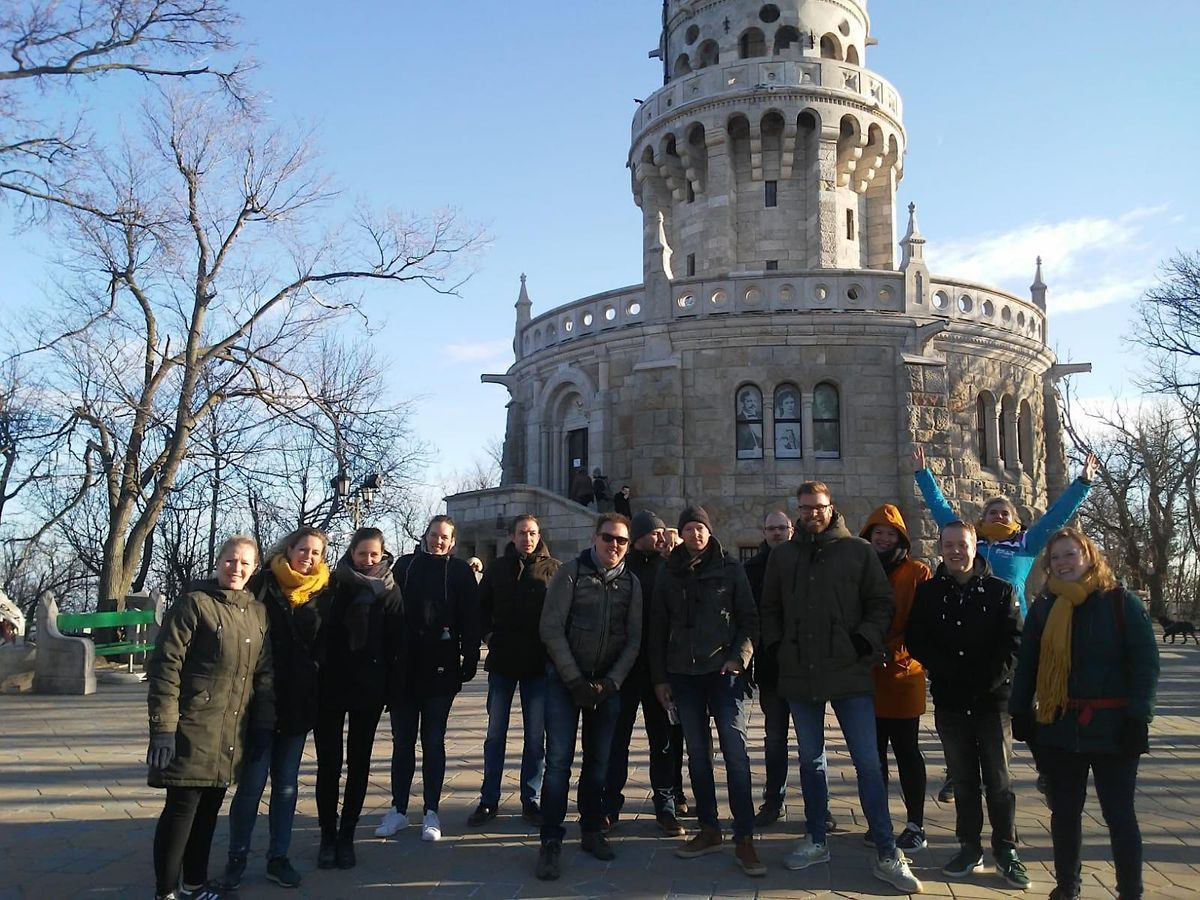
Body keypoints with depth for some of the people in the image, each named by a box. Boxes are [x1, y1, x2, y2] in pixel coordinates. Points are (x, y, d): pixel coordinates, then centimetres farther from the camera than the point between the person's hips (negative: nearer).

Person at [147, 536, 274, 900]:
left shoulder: (258, 612, 11)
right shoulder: (194, 603, -7)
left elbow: (264, 671, 15)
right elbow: (165, 664, -11)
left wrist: (265, 723, 7)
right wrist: (163, 726, -15)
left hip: (233, 730, 6)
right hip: (193, 724, -6)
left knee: (209, 808, 14)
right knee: (182, 807, -2)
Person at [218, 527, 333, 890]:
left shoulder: (322, 593, 5)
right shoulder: (262, 584, -5)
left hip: (298, 702, 3)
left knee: (287, 783, 11)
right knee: (252, 782, 1)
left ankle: (278, 857, 22)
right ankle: (237, 858, 17)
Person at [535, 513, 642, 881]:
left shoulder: (632, 584, 5)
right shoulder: (570, 573, -5)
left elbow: (633, 640, 4)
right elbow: (551, 628, -10)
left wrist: (610, 682, -8)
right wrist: (575, 680, -14)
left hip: (607, 684, 3)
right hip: (565, 680, -3)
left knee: (598, 761, 9)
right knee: (559, 761, -6)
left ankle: (592, 831, 24)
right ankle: (551, 842, 1)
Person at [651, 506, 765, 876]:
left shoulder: (730, 568, 1)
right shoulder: (669, 574, 8)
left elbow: (749, 619, 1)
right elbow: (658, 629, 10)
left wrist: (739, 657, -13)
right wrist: (659, 677, 7)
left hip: (724, 672, -3)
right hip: (684, 675, 3)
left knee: (736, 752, -9)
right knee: (697, 755, 8)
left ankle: (744, 839, -4)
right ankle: (709, 829, 19)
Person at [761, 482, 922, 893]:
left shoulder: (858, 551, 0)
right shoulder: (782, 555, 8)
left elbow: (881, 603, 1)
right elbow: (769, 608, 14)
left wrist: (866, 641, -11)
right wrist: (775, 645, 2)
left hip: (849, 673, -3)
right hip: (800, 674, 3)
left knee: (867, 762, -2)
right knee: (810, 760, 14)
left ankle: (887, 854, 7)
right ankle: (816, 841, 27)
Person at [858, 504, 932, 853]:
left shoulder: (917, 572, -2)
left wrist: (895, 649, -15)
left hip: (903, 672, -4)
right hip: (867, 674, 4)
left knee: (907, 751, 2)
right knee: (873, 751, 11)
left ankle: (916, 825, 13)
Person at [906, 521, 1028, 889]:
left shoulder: (1000, 591, 1)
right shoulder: (928, 592, 5)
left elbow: (1013, 644, -4)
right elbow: (916, 642, 0)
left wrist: (988, 679, -15)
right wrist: (949, 672, -11)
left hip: (993, 699, -1)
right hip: (950, 700, 2)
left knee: (999, 779, 3)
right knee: (963, 779, 10)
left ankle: (1006, 851, 15)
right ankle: (970, 847, 21)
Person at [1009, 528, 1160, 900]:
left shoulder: (1122, 603, -4)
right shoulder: (1043, 607, 7)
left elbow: (1146, 662, -6)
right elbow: (1026, 663, 10)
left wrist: (1137, 716, -13)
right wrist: (1020, 710, 3)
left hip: (1111, 728, -4)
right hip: (1058, 729, 4)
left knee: (1119, 815, 5)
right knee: (1064, 812, 13)